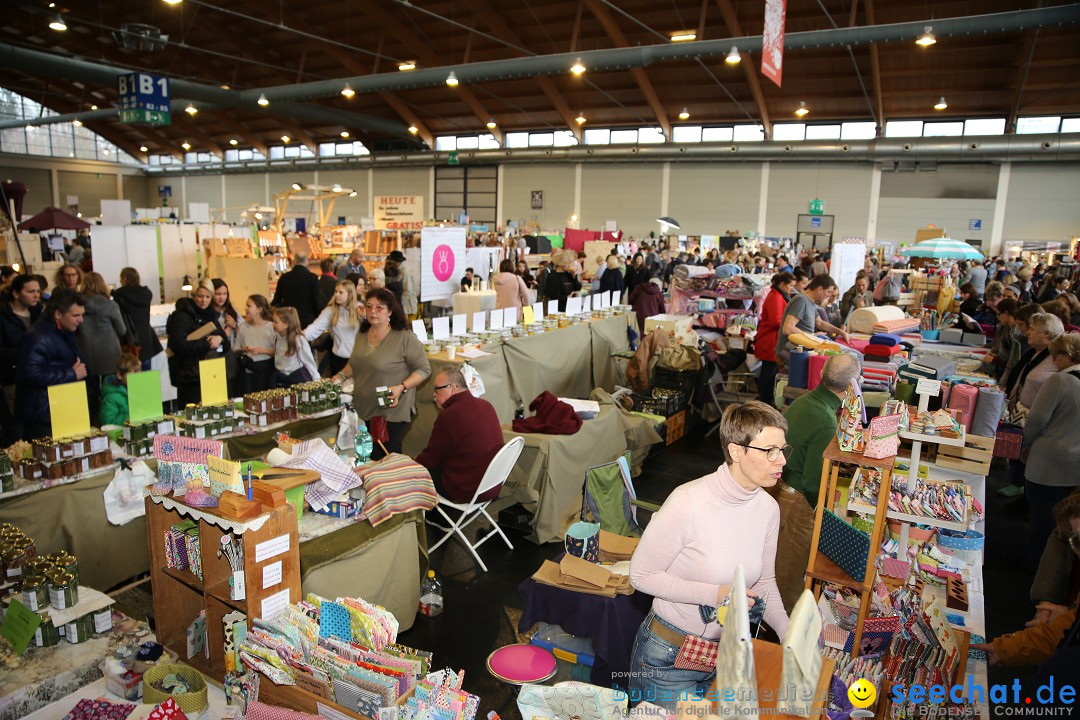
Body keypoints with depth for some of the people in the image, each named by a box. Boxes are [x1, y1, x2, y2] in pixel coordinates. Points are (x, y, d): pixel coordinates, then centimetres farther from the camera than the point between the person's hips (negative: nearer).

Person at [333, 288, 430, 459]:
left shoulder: (405, 338, -15)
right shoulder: (362, 335, 7)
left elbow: (423, 369, -12)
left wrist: (401, 388, -23)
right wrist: (341, 376, 9)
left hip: (392, 411, -6)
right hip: (366, 409, 6)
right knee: (372, 456, 13)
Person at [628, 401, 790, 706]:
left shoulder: (768, 508, -7)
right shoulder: (688, 502, -27)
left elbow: (763, 581, 6)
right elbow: (641, 574, -19)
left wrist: (789, 634, -8)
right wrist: (714, 594, -25)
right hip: (669, 654, -6)